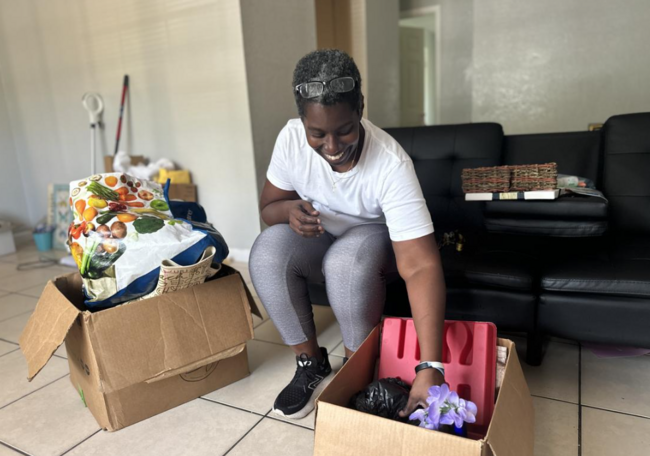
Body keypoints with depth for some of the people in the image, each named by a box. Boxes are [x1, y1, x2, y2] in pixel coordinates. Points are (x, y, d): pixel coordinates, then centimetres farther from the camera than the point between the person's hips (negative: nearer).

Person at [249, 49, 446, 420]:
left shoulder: (391, 164, -33)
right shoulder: (291, 138, -20)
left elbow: (421, 267, -38)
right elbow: (268, 207, -5)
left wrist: (431, 368, -44)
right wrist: (289, 210, -31)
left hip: (375, 240, -3)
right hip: (318, 240, 3)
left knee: (348, 260, -37)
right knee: (267, 252, -27)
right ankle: (311, 362, -6)